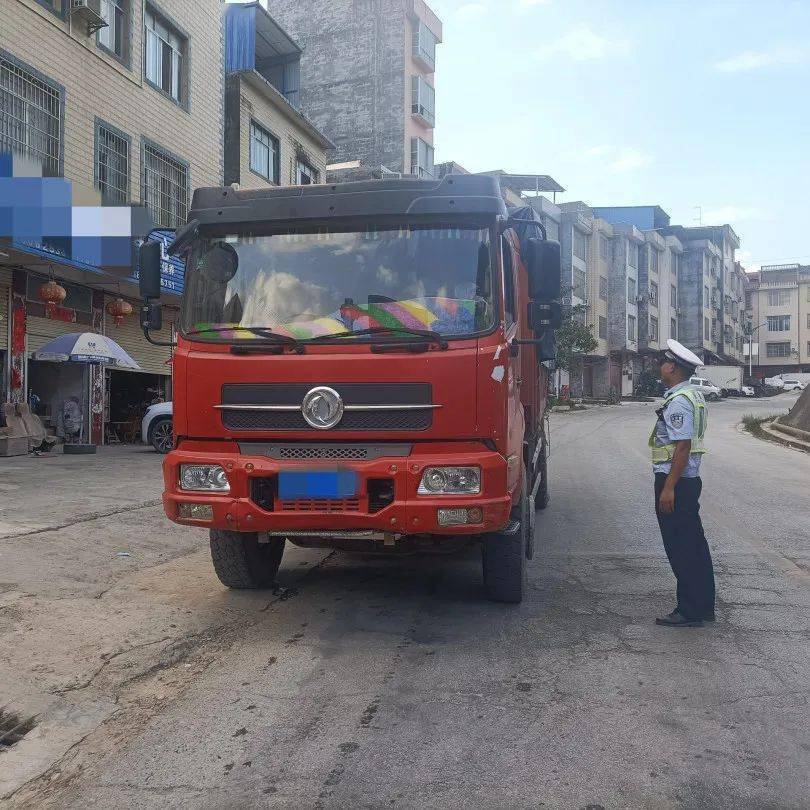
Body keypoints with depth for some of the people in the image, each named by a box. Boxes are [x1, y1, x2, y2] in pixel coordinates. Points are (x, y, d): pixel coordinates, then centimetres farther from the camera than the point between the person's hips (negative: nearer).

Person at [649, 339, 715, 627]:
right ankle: (704, 606, 25)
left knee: (680, 548, -2)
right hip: (689, 479, 10)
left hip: (674, 480, -10)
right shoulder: (693, 396, 14)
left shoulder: (678, 402, -18)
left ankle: (689, 611, 5)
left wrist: (668, 488, -22)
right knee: (694, 544, 15)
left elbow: (682, 446, -23)